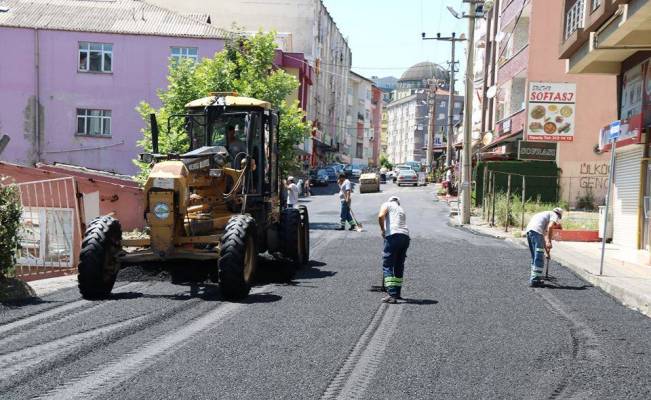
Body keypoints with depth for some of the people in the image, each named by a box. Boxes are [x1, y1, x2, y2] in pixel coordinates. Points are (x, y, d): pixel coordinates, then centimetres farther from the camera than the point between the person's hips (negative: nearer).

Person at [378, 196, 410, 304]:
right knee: (399, 266, 18)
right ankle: (397, 293, 25)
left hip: (393, 235, -6)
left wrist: (383, 230, 5)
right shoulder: (401, 210, 30)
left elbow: (381, 216, -8)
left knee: (387, 266, -3)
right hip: (405, 237, 6)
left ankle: (392, 295, -13)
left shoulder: (387, 204, 13)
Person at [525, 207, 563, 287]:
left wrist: (547, 250, 44)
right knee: (539, 258, -6)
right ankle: (534, 280, -8)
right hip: (536, 231, -9)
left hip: (529, 230, 9)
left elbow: (544, 236, 40)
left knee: (534, 257, 18)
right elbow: (550, 227, -11)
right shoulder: (554, 215, 12)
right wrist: (549, 242, -12)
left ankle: (533, 277, 22)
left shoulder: (546, 214, 36)